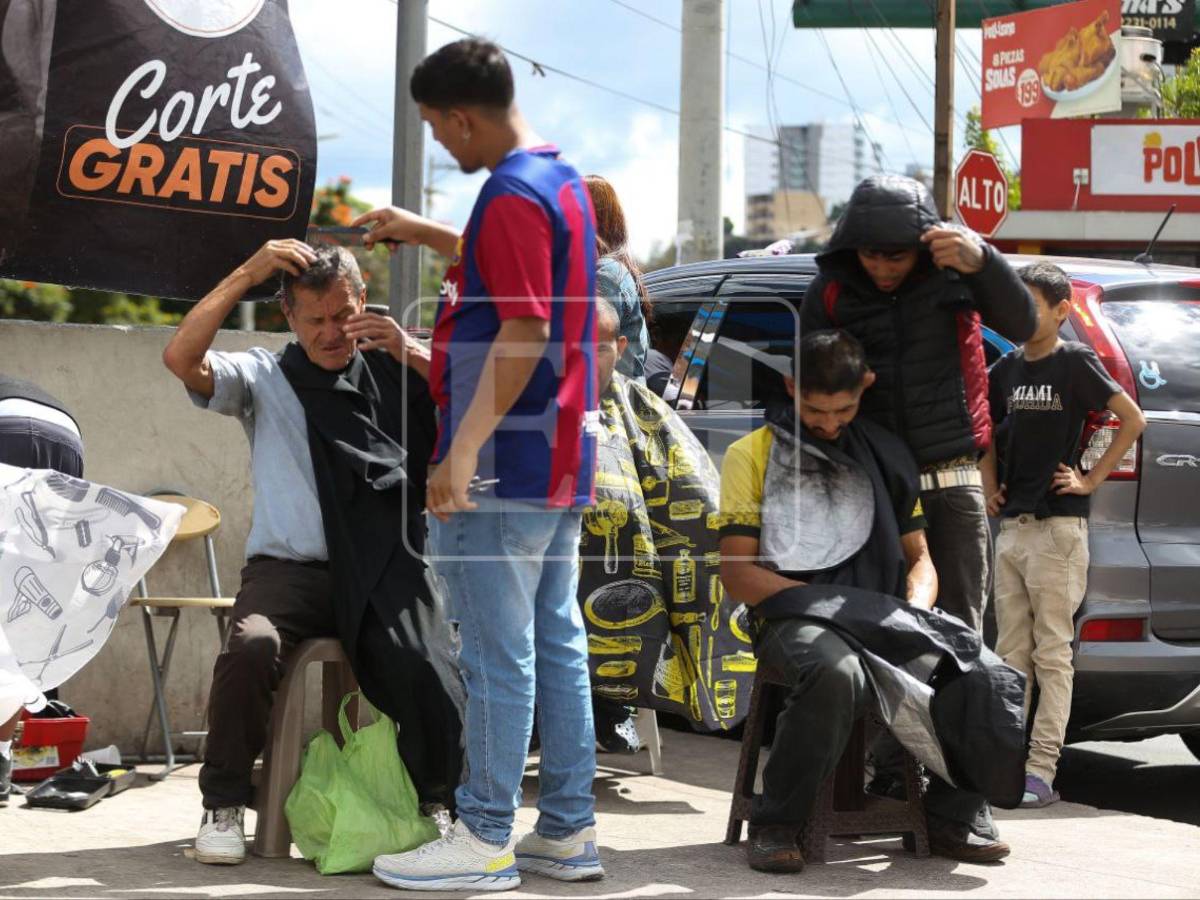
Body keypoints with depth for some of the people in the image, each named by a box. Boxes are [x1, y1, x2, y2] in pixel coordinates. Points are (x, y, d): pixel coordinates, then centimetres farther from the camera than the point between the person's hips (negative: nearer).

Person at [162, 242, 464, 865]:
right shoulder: (264, 378, 15)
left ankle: (440, 806, -1)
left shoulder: (396, 373, 14)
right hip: (288, 568, 0)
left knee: (428, 675, -28)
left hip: (383, 573, 0)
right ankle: (223, 807, -12)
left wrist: (411, 353, -8)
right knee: (252, 644, -32)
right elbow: (181, 359, -2)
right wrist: (247, 274, -5)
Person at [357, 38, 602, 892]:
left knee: (498, 654, -5)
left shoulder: (512, 195, -16)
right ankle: (568, 831, 15)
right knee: (557, 644, 11)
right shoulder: (561, 180, 15)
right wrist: (421, 231, 36)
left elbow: (524, 331, -23)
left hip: (504, 463, -10)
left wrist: (464, 449, -24)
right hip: (562, 456, 10)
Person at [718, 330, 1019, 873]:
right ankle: (775, 826, -24)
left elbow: (918, 555, 20)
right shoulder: (753, 455, 7)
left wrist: (915, 607, -4)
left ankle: (949, 819, -7)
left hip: (881, 621, 4)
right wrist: (830, 602, -13)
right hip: (792, 618, -4)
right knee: (836, 671, -40)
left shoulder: (886, 455, 19)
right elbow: (737, 575, 0)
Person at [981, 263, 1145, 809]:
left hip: (1058, 527, -6)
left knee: (1052, 654, -5)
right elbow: (988, 433, 26)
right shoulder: (1006, 369, 12)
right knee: (1012, 654, 7)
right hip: (1011, 527, 6)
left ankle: (1041, 769, -6)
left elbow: (1133, 420, -7)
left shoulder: (1075, 362, -5)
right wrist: (991, 489, 13)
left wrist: (1092, 480, -8)